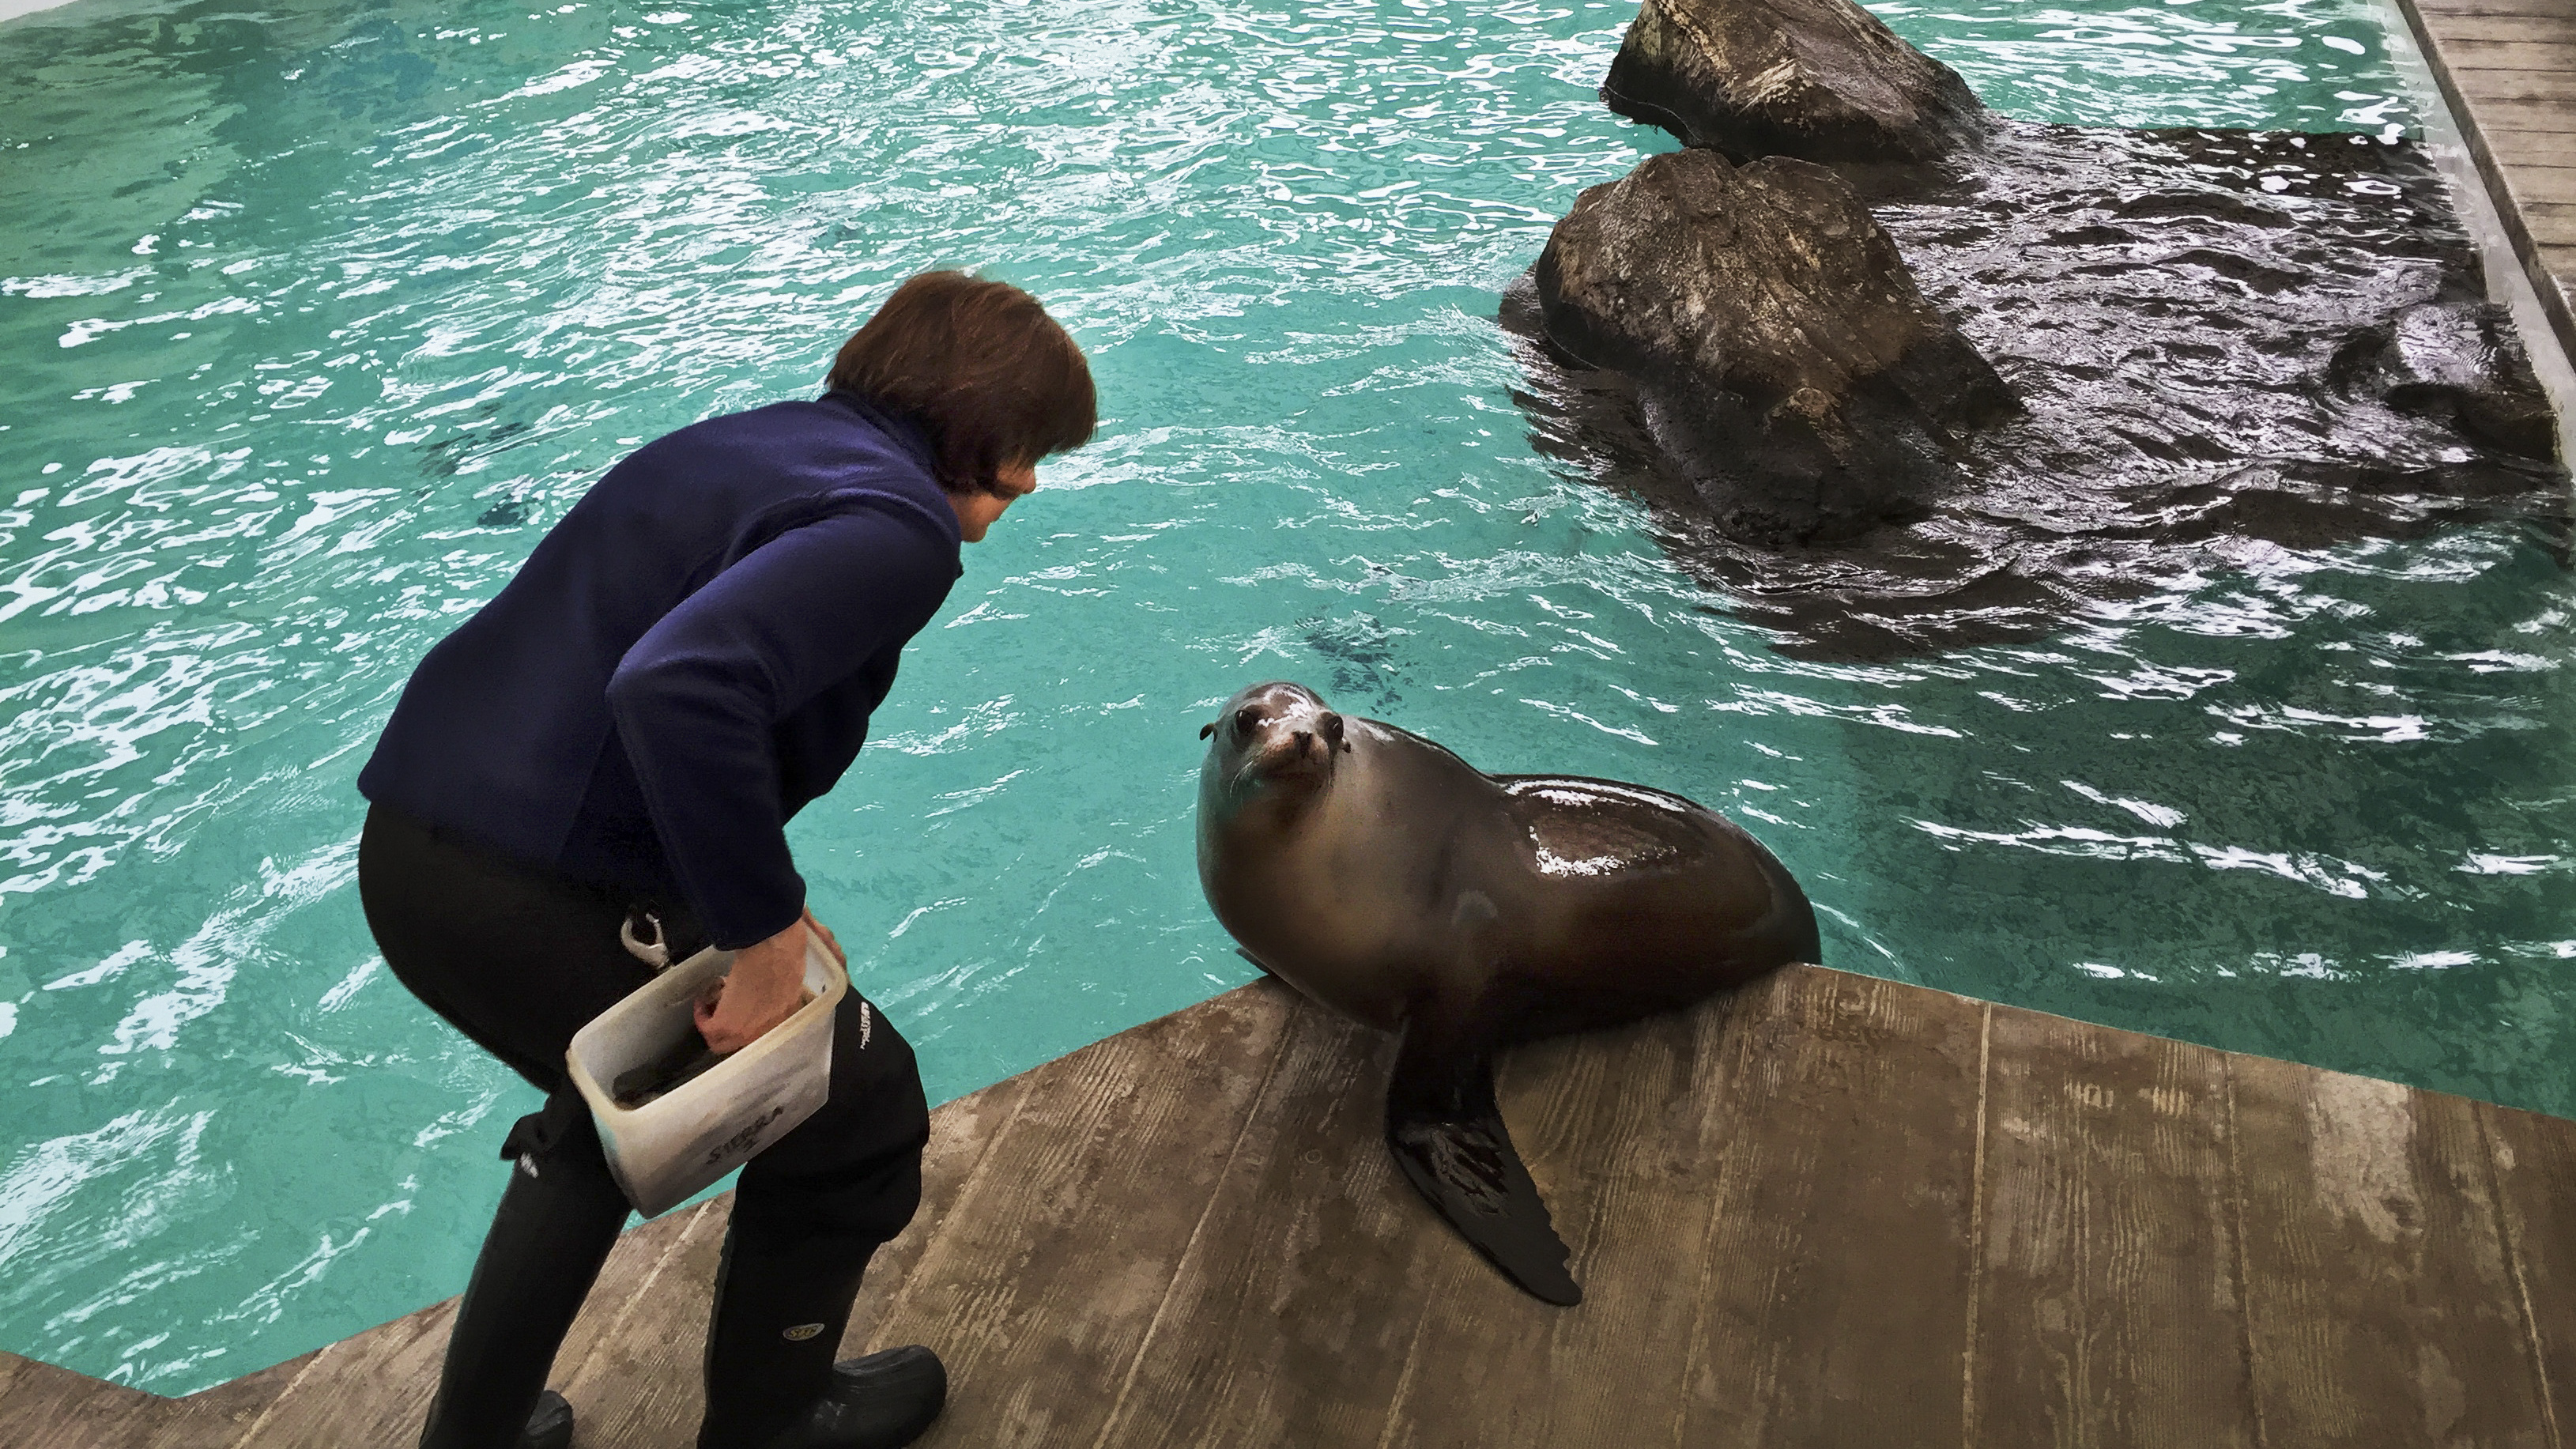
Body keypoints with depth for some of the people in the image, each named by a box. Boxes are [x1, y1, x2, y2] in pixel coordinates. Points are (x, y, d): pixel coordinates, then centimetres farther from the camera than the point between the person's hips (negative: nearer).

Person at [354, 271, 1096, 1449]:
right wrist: (763, 936, -21)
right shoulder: (898, 524, -14)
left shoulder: (756, 436, 14)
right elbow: (681, 688, -32)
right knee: (858, 1108, 13)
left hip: (407, 850, 9)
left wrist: (757, 906, 16)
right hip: (541, 900, -9)